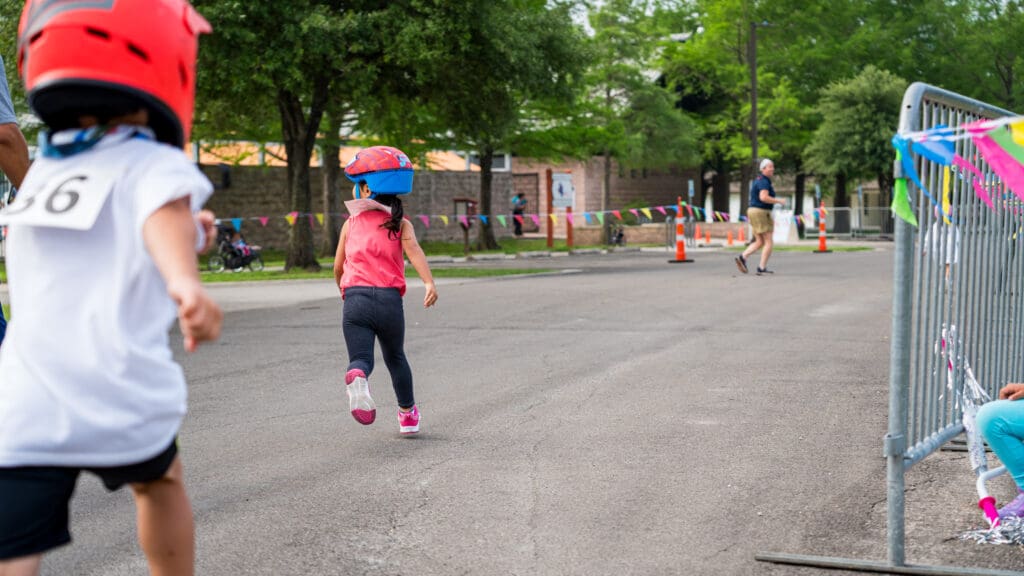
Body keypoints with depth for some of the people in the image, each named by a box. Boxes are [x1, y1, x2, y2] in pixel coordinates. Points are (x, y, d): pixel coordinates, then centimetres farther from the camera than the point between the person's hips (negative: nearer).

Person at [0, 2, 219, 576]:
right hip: (123, 400, -2)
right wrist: (185, 279, -43)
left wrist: (187, 233, 36)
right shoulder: (158, 166, 0)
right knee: (159, 478, 32)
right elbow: (165, 218, -24)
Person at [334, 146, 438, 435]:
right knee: (395, 357, 22)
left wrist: (344, 289, 40)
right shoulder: (400, 223, 9)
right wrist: (429, 283, -25)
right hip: (389, 298, 1)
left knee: (360, 358, -7)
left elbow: (338, 267, 18)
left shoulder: (351, 223, 12)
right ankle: (408, 414, 35)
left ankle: (357, 378, -44)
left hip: (355, 298, -1)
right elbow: (413, 250, -11)